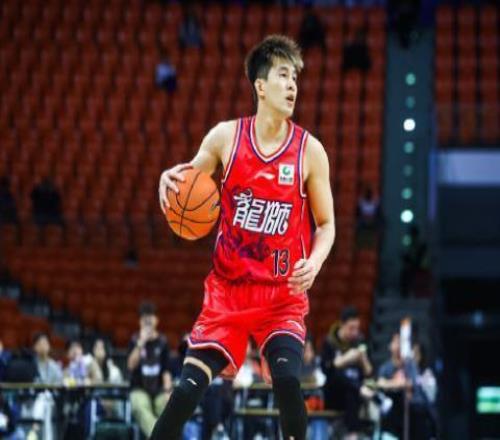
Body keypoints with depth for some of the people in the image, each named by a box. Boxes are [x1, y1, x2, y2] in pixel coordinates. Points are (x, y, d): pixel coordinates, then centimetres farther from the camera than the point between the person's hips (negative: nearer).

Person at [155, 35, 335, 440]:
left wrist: (313, 263, -17)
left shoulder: (309, 150, -4)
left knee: (287, 378, -22)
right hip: (229, 288, 1)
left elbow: (326, 224, 4)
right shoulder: (226, 137, -2)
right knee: (190, 387, -7)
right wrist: (171, 179, -14)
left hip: (283, 293, -1)